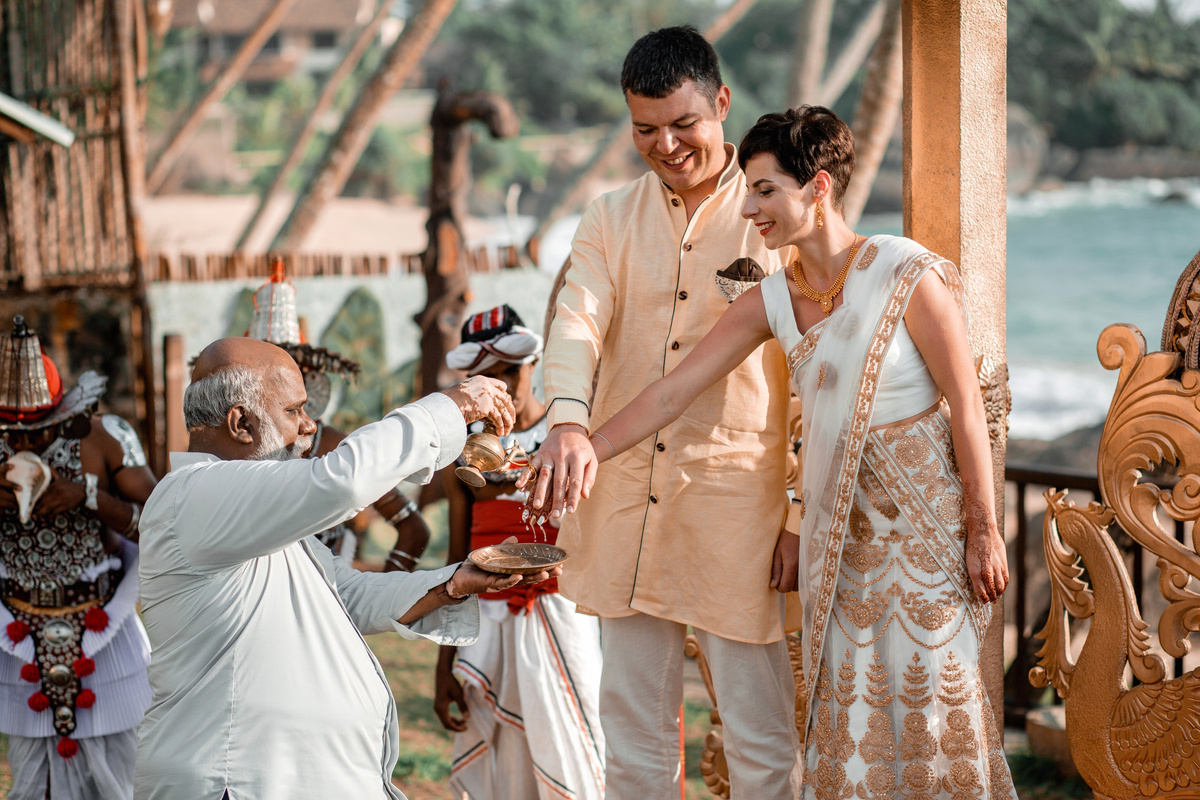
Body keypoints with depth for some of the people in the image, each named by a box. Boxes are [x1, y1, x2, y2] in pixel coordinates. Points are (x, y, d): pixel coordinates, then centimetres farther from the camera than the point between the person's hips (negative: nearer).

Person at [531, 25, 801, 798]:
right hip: (627, 486, 4)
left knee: (761, 734, 0)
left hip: (735, 492, -4)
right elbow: (577, 322, -5)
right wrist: (568, 422, -26)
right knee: (632, 725, 12)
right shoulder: (611, 220, 9)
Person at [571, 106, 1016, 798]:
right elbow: (672, 392, 3)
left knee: (930, 700, 0)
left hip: (925, 520, -5)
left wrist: (984, 532, -10)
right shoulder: (772, 301, 1)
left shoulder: (909, 276, -15)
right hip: (838, 527, 5)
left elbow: (968, 409, -11)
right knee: (847, 708, 8)